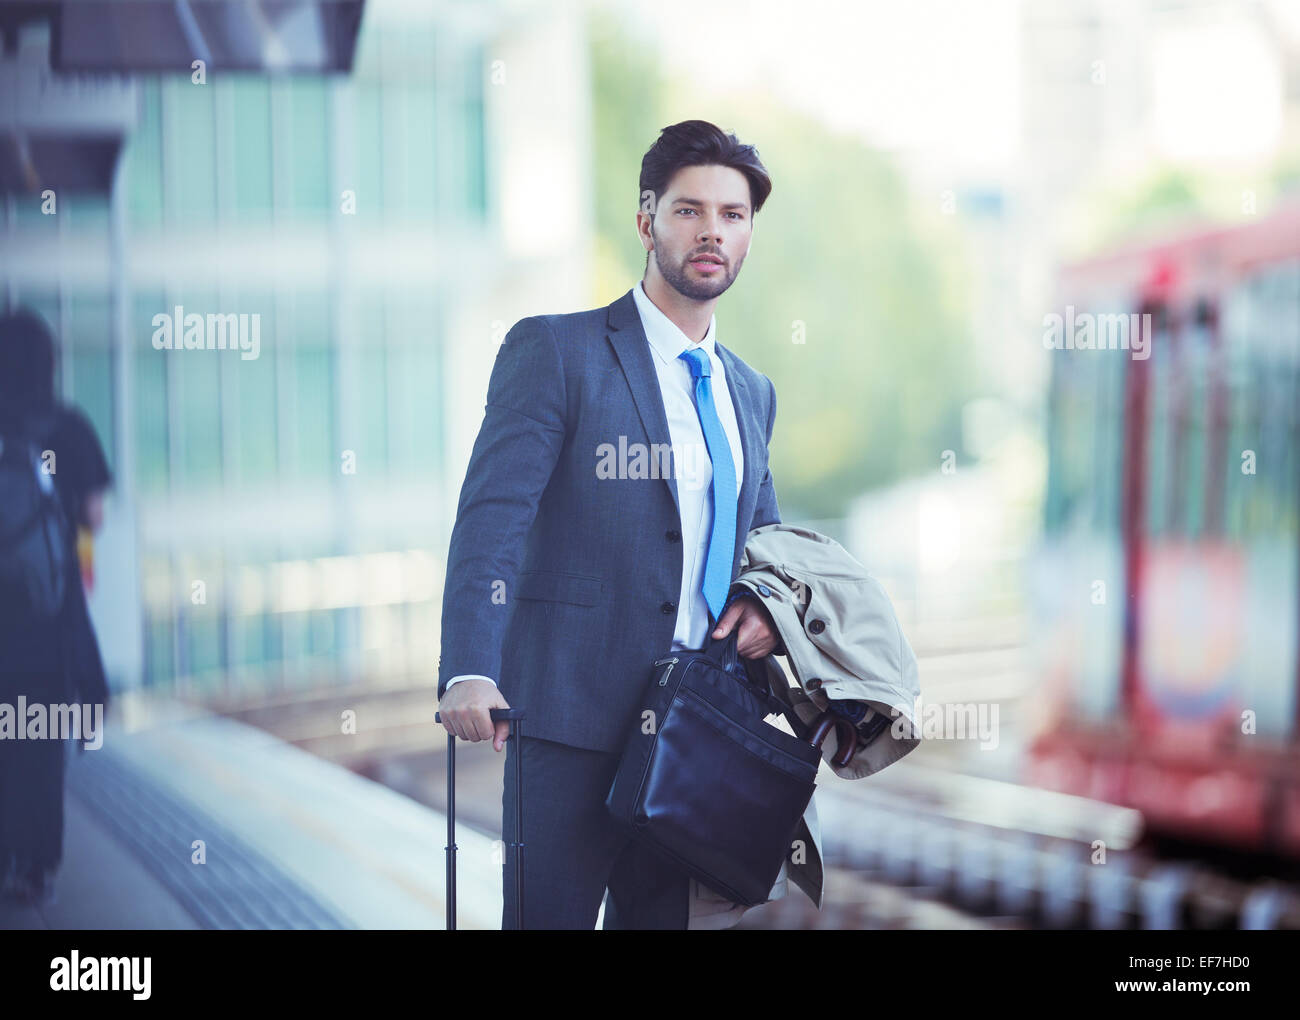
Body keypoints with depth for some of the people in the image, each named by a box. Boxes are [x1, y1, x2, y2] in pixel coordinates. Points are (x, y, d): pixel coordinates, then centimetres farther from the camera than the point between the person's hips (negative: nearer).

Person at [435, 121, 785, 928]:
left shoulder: (751, 393, 18)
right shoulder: (555, 352, -2)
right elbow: (491, 519, -12)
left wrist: (766, 602, 3)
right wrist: (470, 672, -26)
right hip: (576, 714, -6)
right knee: (548, 917, -9)